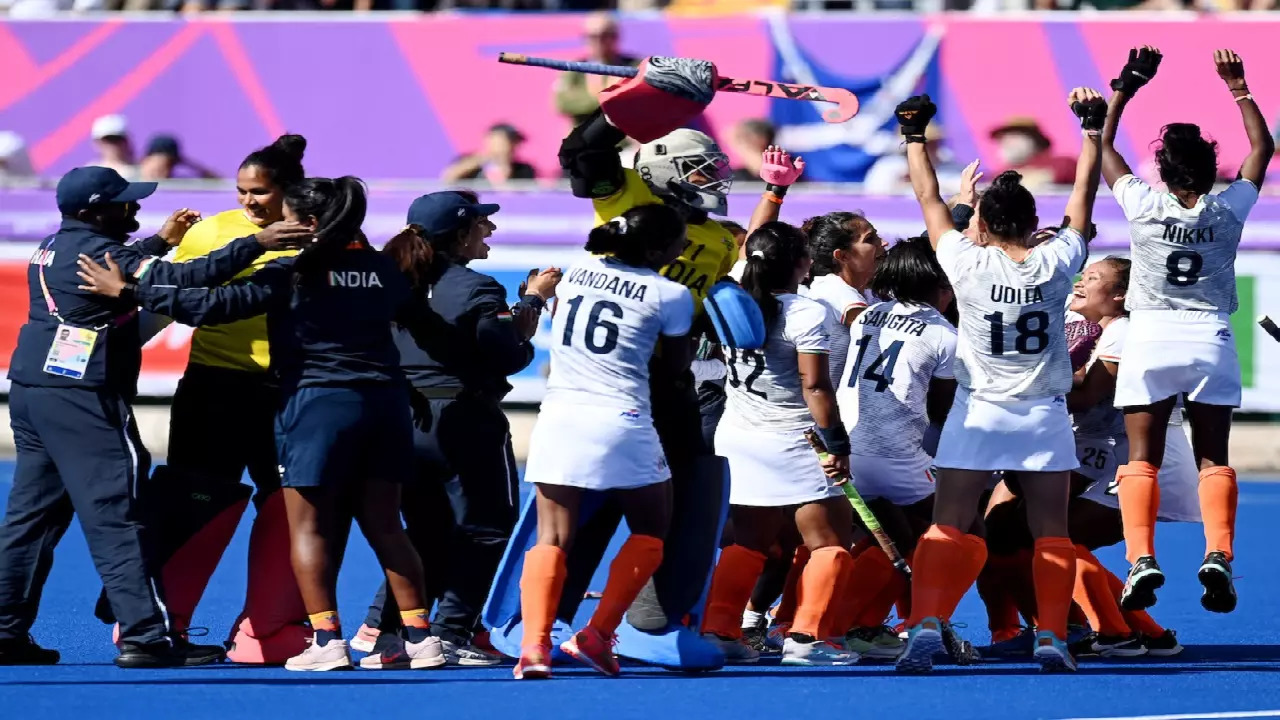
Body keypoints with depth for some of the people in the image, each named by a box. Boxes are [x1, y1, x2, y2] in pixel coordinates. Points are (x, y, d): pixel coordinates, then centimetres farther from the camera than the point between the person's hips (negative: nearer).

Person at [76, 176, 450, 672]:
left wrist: (130, 291, -8)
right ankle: (420, 636, 7)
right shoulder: (382, 270, 7)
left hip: (318, 405, -6)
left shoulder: (294, 273, -9)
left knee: (308, 525, 2)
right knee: (383, 525, 11)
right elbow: (429, 329, 18)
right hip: (384, 403, 6)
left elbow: (215, 304, -14)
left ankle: (327, 639, -5)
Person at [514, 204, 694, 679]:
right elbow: (678, 365, 10)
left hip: (558, 420, 4)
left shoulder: (578, 272, 11)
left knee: (551, 538, 1)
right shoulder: (671, 295, -3)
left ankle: (534, 645, -17)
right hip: (620, 422, -4)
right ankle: (598, 635, 1)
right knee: (650, 532, 14)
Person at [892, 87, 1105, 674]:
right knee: (1050, 531, 7)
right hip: (1044, 414, 1)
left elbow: (929, 199, 1)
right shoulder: (1056, 264, -8)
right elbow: (1083, 197, 6)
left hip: (978, 412, -1)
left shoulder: (969, 265, -11)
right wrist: (1093, 128, 16)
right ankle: (1052, 636, 1)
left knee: (948, 526, 0)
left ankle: (926, 625, -14)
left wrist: (914, 136, 13)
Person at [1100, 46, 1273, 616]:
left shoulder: (1143, 205, -5)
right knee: (1213, 459, 5)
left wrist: (1125, 88, 15)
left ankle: (1141, 556, -16)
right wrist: (1239, 89, 20)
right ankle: (1218, 555, -14)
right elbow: (1262, 148, 15)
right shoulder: (1228, 210, -2)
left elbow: (1103, 147, 9)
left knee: (1141, 459, 2)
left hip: (1151, 340, -1)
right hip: (1210, 340, 1)